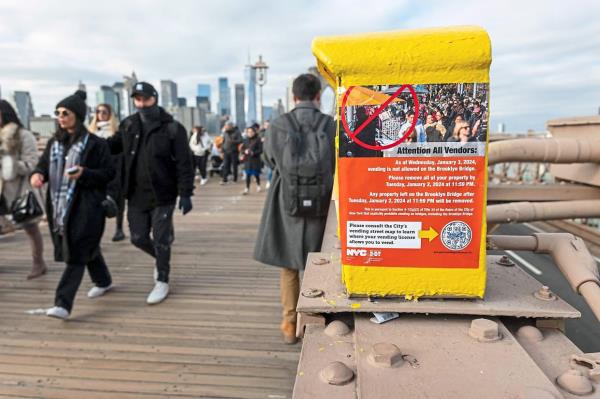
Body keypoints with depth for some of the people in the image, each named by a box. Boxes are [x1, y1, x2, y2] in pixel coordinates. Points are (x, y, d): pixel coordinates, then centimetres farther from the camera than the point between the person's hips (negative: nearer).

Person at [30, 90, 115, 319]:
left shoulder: (94, 144, -7)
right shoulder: (54, 143, 13)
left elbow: (109, 173, -8)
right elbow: (44, 164, 16)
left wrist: (85, 174, -23)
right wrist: (37, 174, -7)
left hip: (85, 208, -7)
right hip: (59, 206, 7)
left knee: (76, 253, -7)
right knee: (87, 247, 20)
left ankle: (63, 304, -6)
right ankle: (103, 281, 40)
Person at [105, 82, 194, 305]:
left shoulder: (172, 128, -9)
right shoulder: (128, 125, 4)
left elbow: (184, 164, -11)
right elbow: (112, 146, 17)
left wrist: (186, 193, -15)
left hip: (162, 195, -4)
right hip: (136, 196, 5)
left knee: (160, 240, 3)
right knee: (138, 239, 12)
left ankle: (162, 282, 22)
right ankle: (162, 259, 42)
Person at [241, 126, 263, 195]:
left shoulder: (258, 139, -7)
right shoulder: (246, 140, 7)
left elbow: (260, 150, -10)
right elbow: (242, 148, 12)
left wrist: (253, 152, -23)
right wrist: (245, 151, -11)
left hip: (256, 160, -3)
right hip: (247, 160, 3)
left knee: (256, 174, 7)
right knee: (248, 175, 0)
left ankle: (258, 185, 32)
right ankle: (247, 188, 4)